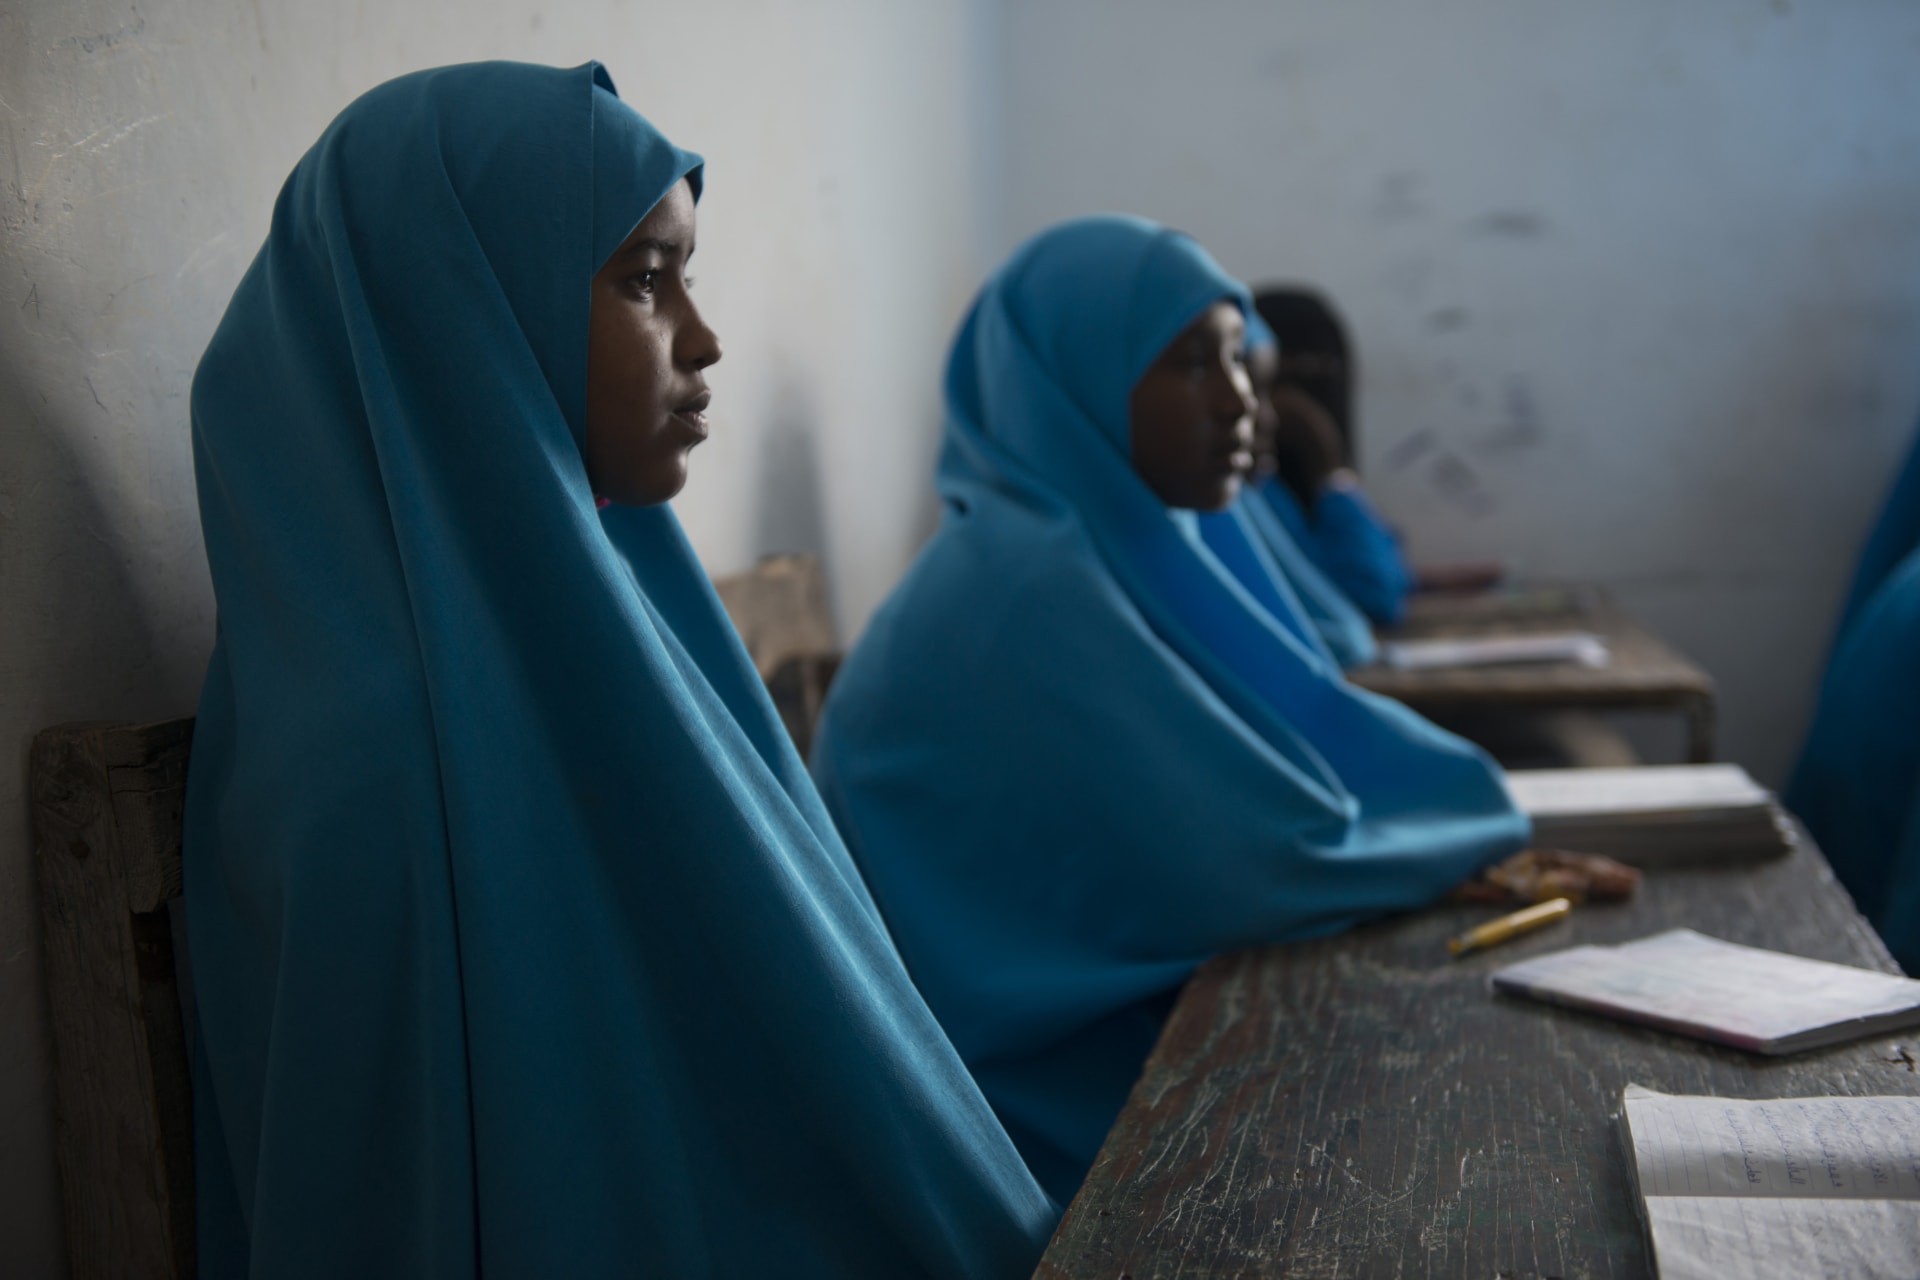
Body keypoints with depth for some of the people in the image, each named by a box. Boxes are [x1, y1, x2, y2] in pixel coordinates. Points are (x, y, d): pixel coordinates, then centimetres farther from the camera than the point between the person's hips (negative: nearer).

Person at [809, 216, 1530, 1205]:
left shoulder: (1124, 548, 5)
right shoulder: (1035, 585, -23)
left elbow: (1298, 731, 11)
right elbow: (1272, 867, -23)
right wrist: (1481, 843, -6)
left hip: (1140, 1012, 8)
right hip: (1064, 1096, -8)